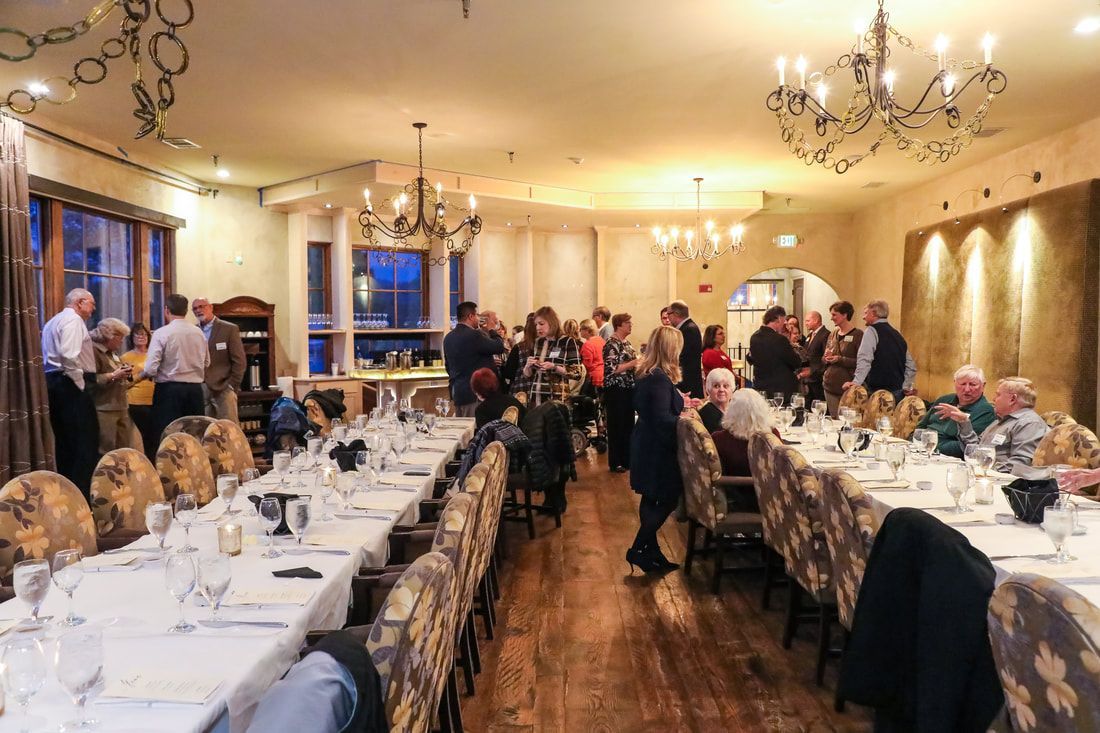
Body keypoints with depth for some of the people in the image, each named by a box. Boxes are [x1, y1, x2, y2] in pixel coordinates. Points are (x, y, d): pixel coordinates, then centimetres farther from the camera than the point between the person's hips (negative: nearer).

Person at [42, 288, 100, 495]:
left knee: (64, 441, 13)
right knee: (85, 441, -8)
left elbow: (53, 355, 20)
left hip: (53, 382, 10)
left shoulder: (52, 322, 24)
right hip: (70, 384, -10)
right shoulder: (73, 319, -8)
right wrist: (80, 383, -15)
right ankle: (81, 492, -10)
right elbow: (68, 355, -22)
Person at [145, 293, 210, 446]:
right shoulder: (199, 333, 5)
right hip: (195, 389, 4)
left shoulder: (161, 333, -8)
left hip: (168, 389, -4)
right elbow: (206, 363, 13)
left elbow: (150, 369, -12)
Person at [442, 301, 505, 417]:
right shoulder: (474, 335, -16)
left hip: (457, 394, 9)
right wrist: (492, 330, 6)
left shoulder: (448, 338, 10)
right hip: (475, 394, -8)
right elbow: (499, 347, -11)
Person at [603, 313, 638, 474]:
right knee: (616, 426, -1)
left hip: (629, 388, 9)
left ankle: (626, 459, 22)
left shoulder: (626, 342, 13)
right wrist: (634, 362, -20)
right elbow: (612, 369, -21)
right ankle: (615, 463, 8)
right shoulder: (611, 344, -14)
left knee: (628, 425, 12)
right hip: (615, 389, -9)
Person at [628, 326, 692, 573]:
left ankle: (651, 551, 25)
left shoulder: (645, 374, 6)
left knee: (651, 500, 16)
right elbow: (662, 419, -28)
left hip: (645, 446, 10)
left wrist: (678, 403, 19)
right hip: (658, 450, -10)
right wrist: (682, 418, -9)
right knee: (667, 500, 1)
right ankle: (637, 550, 5)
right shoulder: (660, 379, -24)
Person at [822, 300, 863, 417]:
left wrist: (840, 360, -19)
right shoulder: (833, 334, 13)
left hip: (847, 387, -6)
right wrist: (826, 358, -3)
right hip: (830, 385, 6)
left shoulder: (858, 335, -6)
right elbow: (824, 359, 20)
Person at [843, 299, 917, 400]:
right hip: (897, 391, 7)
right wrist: (905, 387, 21)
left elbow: (864, 360, -19)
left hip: (877, 391, -7)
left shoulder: (872, 330, -6)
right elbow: (911, 367, 17)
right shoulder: (897, 334, 16)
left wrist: (856, 382, -23)